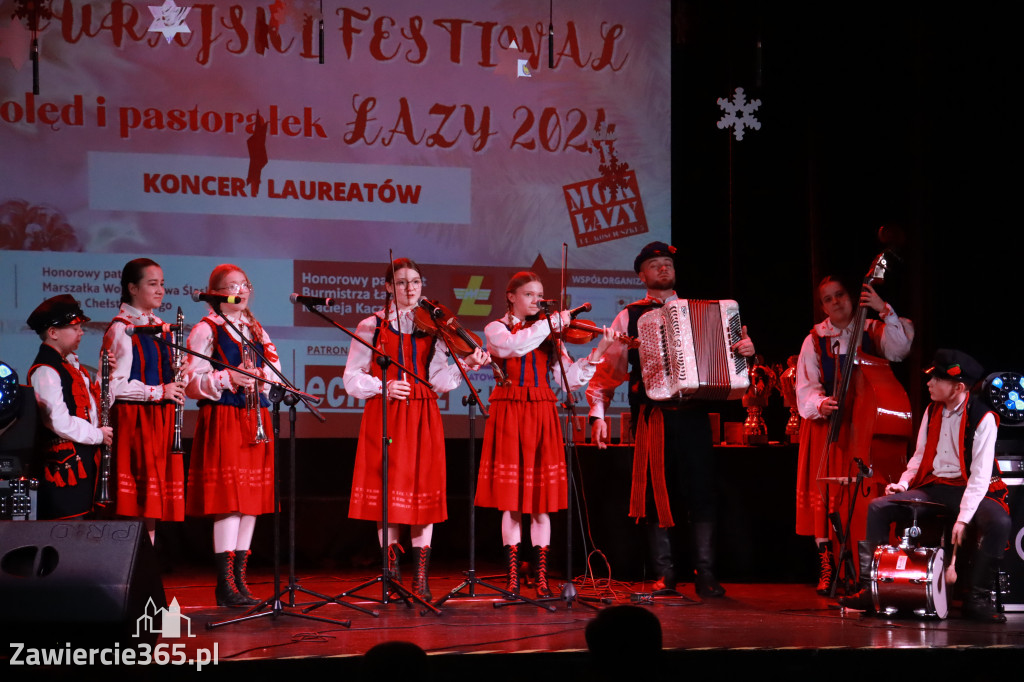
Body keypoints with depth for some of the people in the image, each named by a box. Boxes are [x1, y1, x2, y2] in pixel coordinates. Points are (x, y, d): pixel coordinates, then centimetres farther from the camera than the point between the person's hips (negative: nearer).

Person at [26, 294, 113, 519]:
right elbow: (60, 423, -23)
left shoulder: (69, 363, 15)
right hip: (64, 464, -10)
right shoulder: (45, 372, -16)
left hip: (83, 458, 10)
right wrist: (98, 435, -12)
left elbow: (87, 404, 22)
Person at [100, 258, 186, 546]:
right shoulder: (121, 330, -8)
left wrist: (176, 386, 3)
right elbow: (114, 385, -15)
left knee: (154, 501, 7)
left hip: (162, 420, 7)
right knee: (139, 499, -8)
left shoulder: (160, 326, 15)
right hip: (134, 420, -7)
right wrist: (158, 391, -16)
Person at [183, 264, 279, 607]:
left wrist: (262, 375, -4)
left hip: (255, 421, 7)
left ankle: (240, 578, 11)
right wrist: (229, 378, -20)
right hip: (222, 421, -7)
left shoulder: (257, 330, 18)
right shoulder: (205, 330, -2)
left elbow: (275, 368, 18)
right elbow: (191, 382, -8)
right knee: (229, 501, -11)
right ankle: (225, 584, -8)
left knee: (252, 501, 5)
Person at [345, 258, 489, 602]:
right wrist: (382, 387, -13)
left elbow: (438, 380, 2)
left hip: (424, 418, 2)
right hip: (384, 418, -2)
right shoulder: (371, 326, 5)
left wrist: (466, 365, -13)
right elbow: (352, 379, 3)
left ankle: (421, 578, 6)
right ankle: (391, 577, 6)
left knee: (424, 493, 0)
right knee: (388, 495, -3)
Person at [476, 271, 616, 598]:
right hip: (509, 414, -2)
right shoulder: (496, 329, 6)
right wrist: (551, 324, -17)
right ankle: (512, 578, 4)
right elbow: (512, 346, -19)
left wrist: (597, 352, -9)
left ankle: (541, 578, 5)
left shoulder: (548, 336, 14)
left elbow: (569, 378, 3)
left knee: (541, 504, 1)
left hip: (542, 415, 3)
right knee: (511, 503, -3)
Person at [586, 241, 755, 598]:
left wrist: (744, 348, -6)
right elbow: (607, 369, 6)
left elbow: (723, 349, 17)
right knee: (658, 495, 0)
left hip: (692, 415, 2)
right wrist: (598, 413, -4)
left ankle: (705, 574, 0)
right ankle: (665, 574, 8)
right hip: (653, 417, -1)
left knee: (702, 494, -3)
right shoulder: (629, 317, 8)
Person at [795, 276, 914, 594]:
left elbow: (899, 348, -13)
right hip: (828, 425, 1)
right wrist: (820, 404, -18)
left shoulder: (871, 331, 8)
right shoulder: (815, 341, 10)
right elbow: (806, 388, 3)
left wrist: (884, 311, -23)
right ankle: (827, 566, 2)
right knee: (824, 495, -6)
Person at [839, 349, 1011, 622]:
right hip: (933, 487, 6)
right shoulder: (932, 411, 6)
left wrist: (963, 518, -26)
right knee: (878, 506, -11)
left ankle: (976, 597, -21)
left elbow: (980, 474, -19)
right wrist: (903, 483, -5)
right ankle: (870, 588, -10)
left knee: (999, 522, -35)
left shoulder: (983, 418, -14)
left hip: (969, 489, -6)